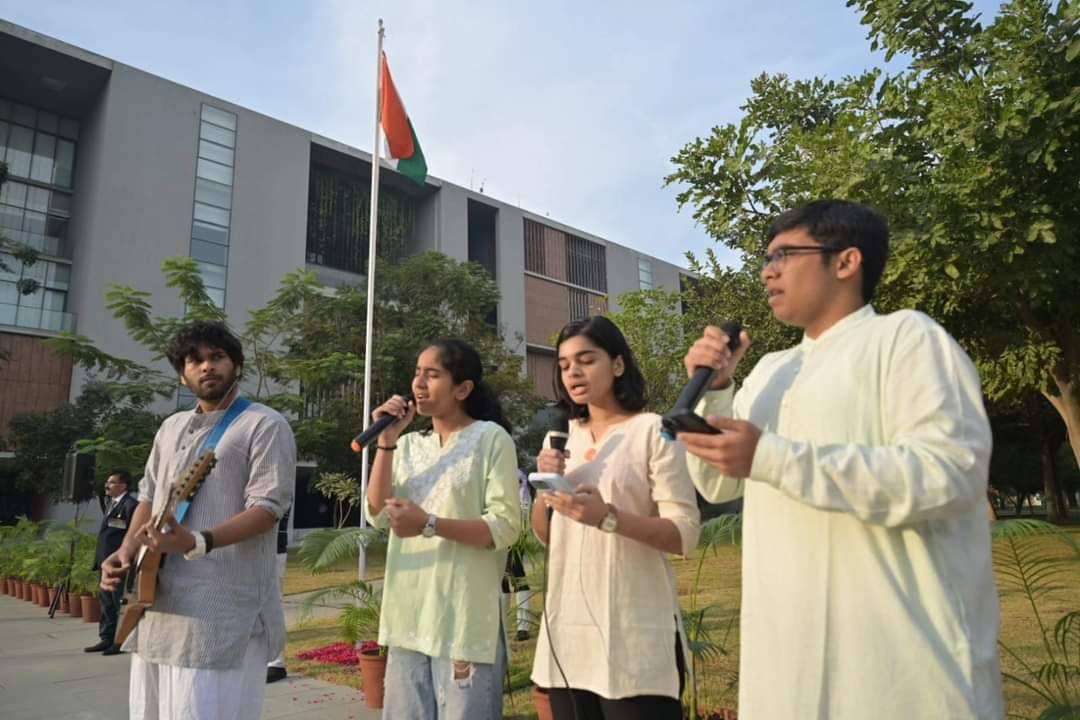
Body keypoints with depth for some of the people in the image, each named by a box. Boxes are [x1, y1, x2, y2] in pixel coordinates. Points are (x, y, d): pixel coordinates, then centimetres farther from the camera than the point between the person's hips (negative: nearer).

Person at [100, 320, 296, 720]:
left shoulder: (265, 425, -7)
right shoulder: (171, 427, 17)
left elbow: (268, 506, -16)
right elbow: (148, 496, 22)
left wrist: (197, 542, -29)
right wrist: (126, 550, 5)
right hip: (159, 601, 8)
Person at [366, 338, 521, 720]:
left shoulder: (491, 438, -6)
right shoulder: (409, 445, 12)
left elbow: (506, 527, -12)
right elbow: (379, 515, 2)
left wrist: (430, 524, -23)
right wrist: (386, 442, -5)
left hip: (465, 617, -6)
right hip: (408, 615, 6)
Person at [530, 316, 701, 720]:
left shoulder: (652, 430, -8)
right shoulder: (562, 438, 10)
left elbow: (685, 535, -13)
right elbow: (544, 537, 13)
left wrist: (608, 517, -27)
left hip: (633, 636, -5)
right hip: (568, 631, 6)